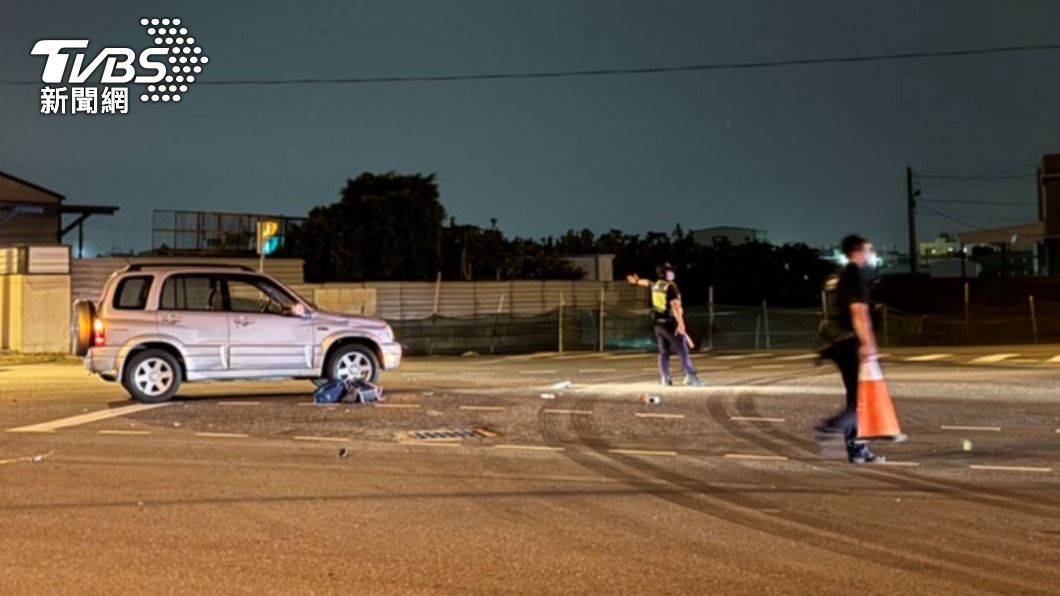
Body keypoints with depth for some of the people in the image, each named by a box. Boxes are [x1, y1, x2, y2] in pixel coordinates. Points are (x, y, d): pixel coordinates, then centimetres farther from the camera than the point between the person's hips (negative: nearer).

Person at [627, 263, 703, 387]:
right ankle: (691, 376, -16)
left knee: (664, 352, 12)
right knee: (683, 351, -8)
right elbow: (675, 306, -24)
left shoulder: (655, 285, 8)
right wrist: (681, 324, -28)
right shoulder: (671, 287, -15)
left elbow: (647, 282, 32)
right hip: (671, 323, -8)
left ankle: (666, 379, 12)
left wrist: (637, 281, 54)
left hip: (659, 323, 8)